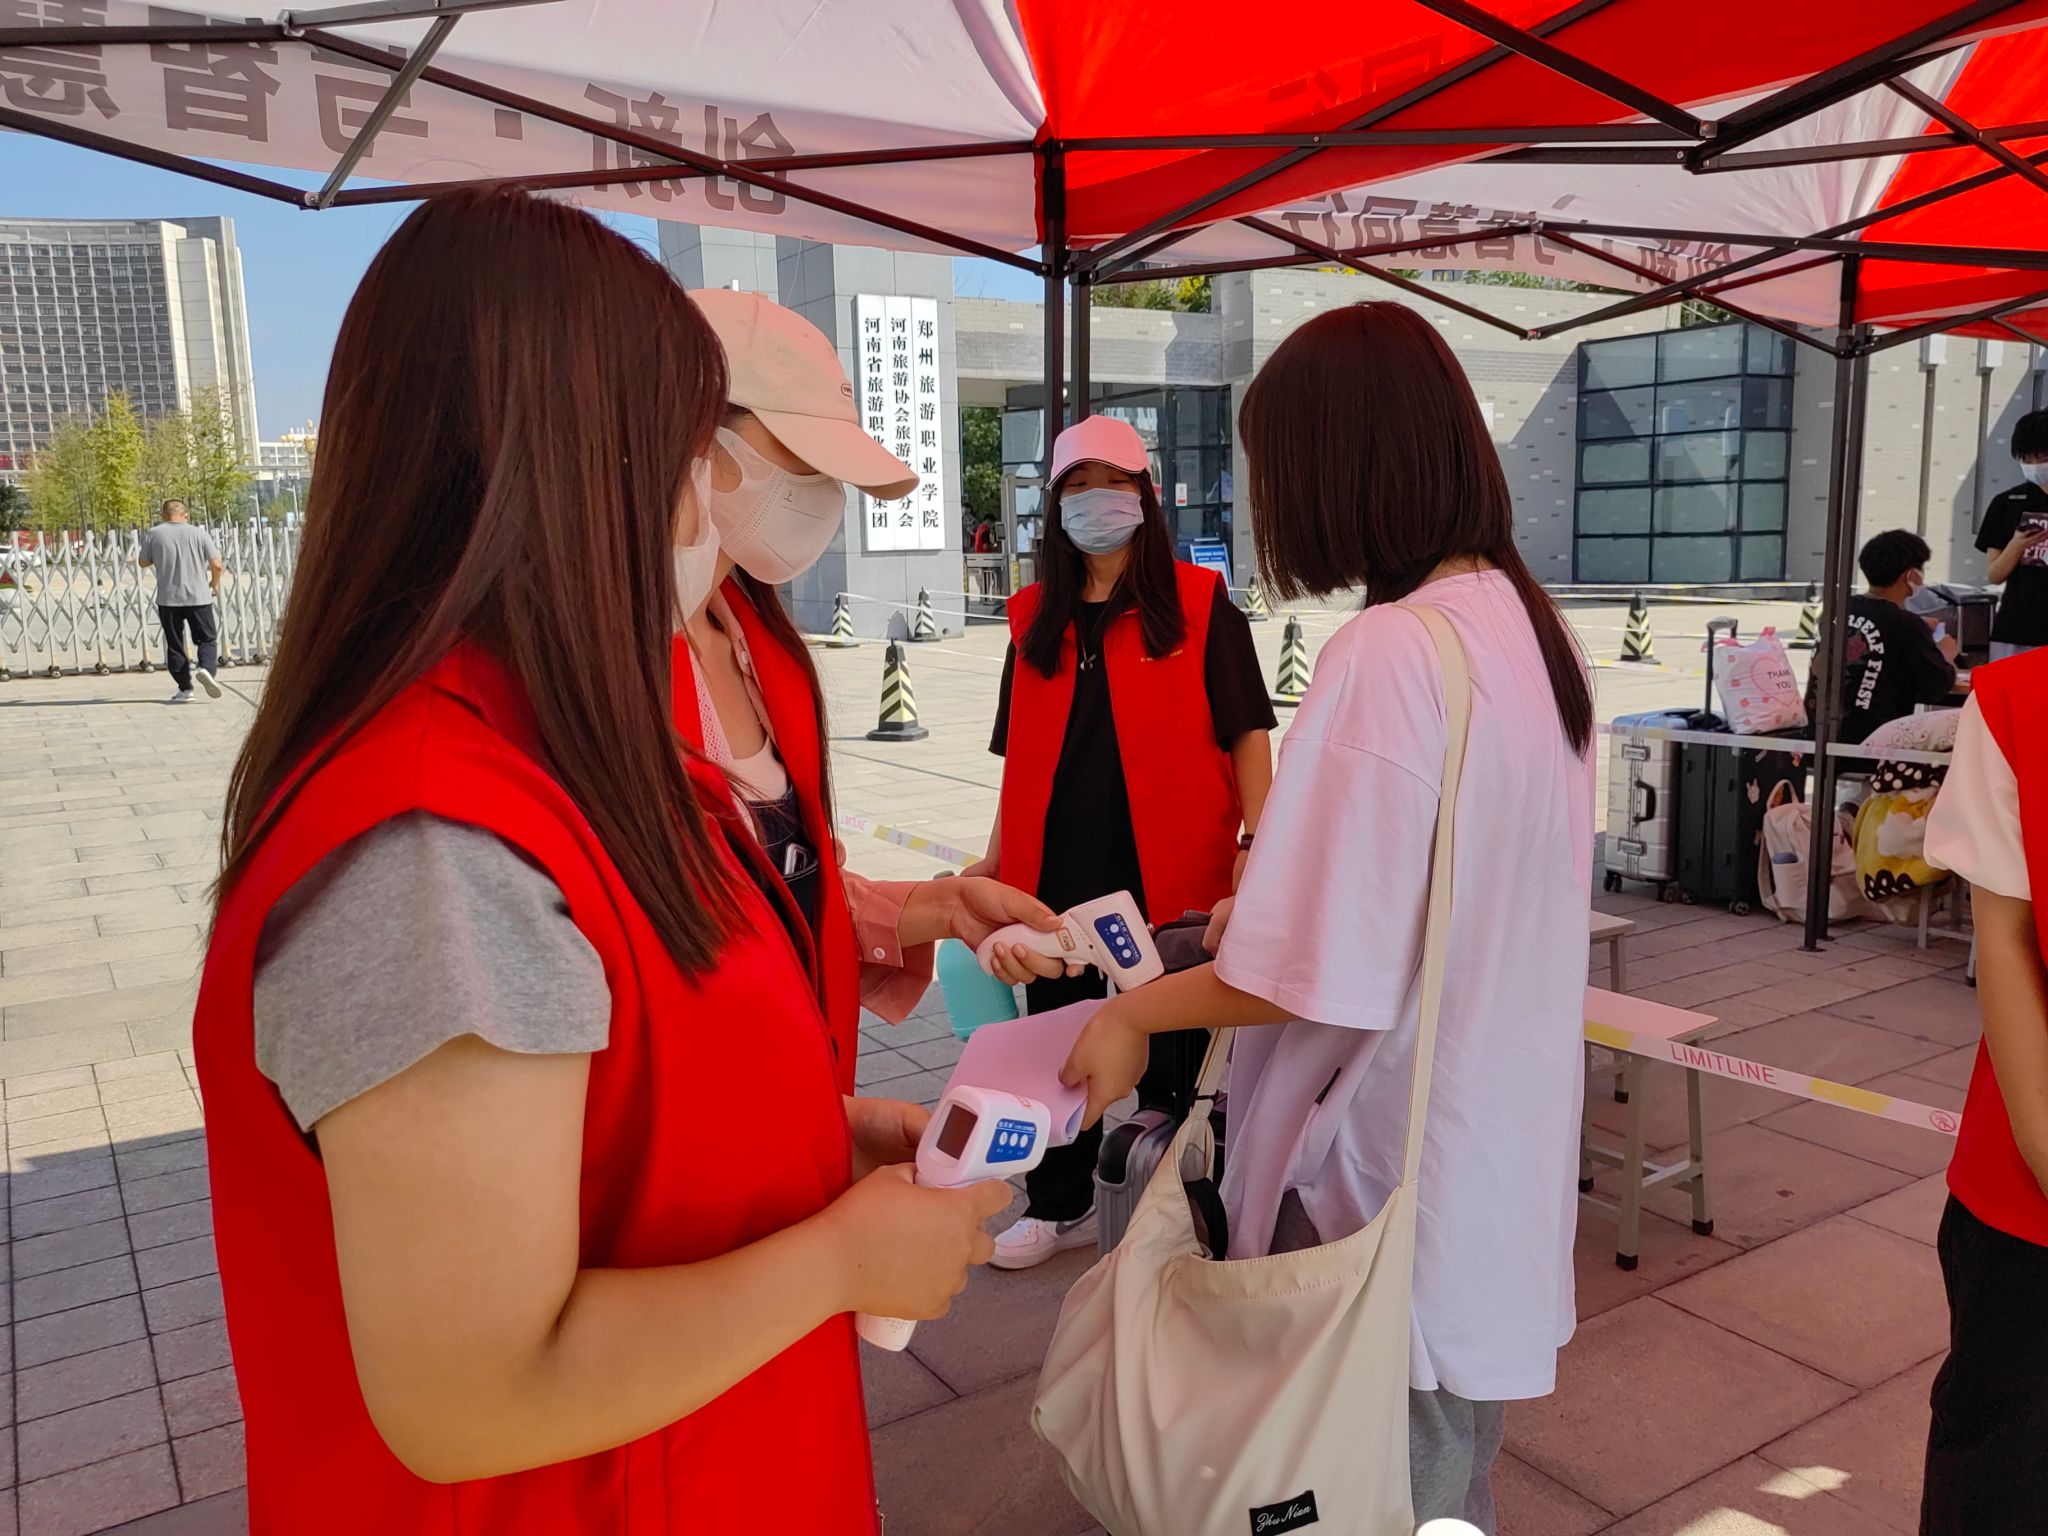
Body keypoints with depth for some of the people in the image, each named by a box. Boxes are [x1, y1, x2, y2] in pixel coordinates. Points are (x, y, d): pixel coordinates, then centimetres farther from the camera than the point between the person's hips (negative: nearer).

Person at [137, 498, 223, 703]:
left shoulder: (153, 535, 1)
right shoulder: (199, 534, -1)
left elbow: (143, 563, 11)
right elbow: (216, 565, -3)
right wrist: (215, 584, 15)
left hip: (168, 599, 1)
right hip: (199, 597, -1)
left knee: (174, 645, 9)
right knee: (207, 639, 9)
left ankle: (184, 689, 8)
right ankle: (206, 668, -19)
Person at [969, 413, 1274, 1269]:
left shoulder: (1199, 604, -1)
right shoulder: (1035, 619, 11)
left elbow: (1246, 730, -5)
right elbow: (1021, 754, 14)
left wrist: (1255, 838, -16)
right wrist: (998, 858, 11)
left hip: (1167, 863, -4)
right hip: (1056, 863, 4)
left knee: (1173, 1037, 8)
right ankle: (1060, 1206, 30)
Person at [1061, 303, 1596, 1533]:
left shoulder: (1385, 656, -24)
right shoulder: (1536, 627, 3)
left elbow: (1321, 977, -23)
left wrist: (1139, 1012, -7)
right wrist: (1267, 909, 18)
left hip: (1392, 1190, -8)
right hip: (1510, 1149, 8)